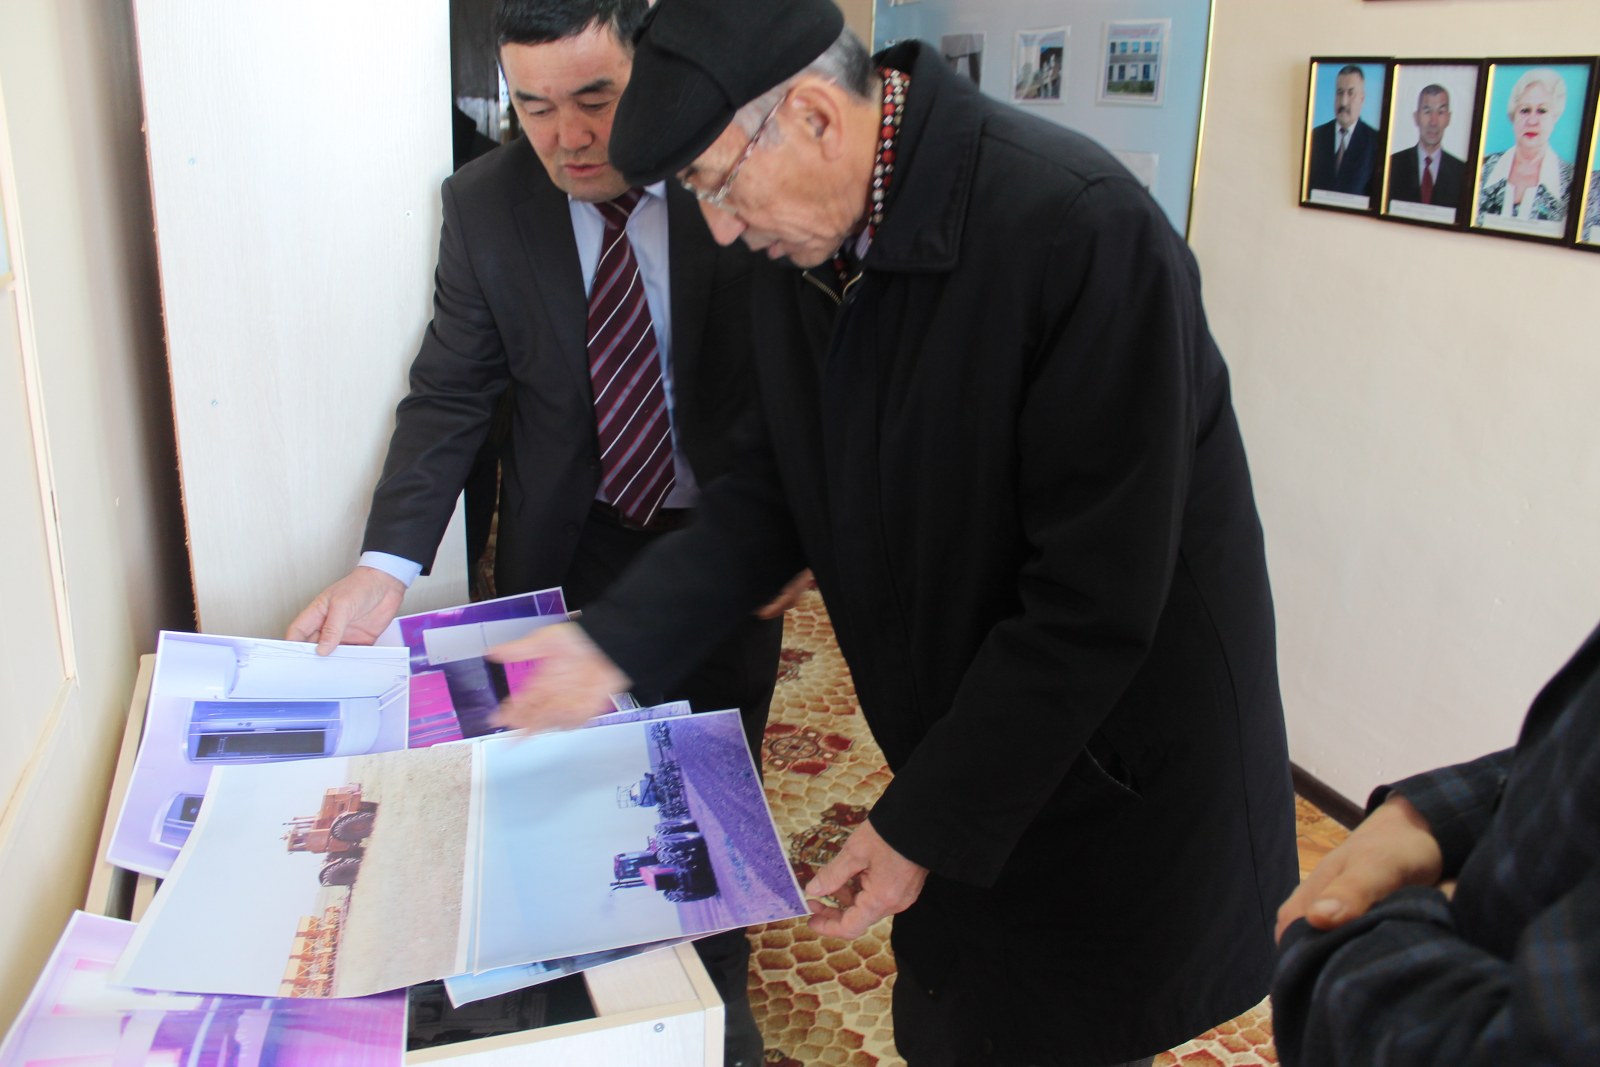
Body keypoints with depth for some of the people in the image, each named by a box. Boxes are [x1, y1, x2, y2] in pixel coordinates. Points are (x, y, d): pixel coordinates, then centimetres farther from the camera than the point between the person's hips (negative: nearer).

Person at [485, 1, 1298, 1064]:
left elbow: (1094, 599, -27)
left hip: (1118, 768, -6)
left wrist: (926, 822, -21)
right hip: (956, 758, 7)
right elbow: (774, 496, 6)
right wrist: (614, 641, -7)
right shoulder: (802, 261, -3)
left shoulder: (1082, 226, -28)